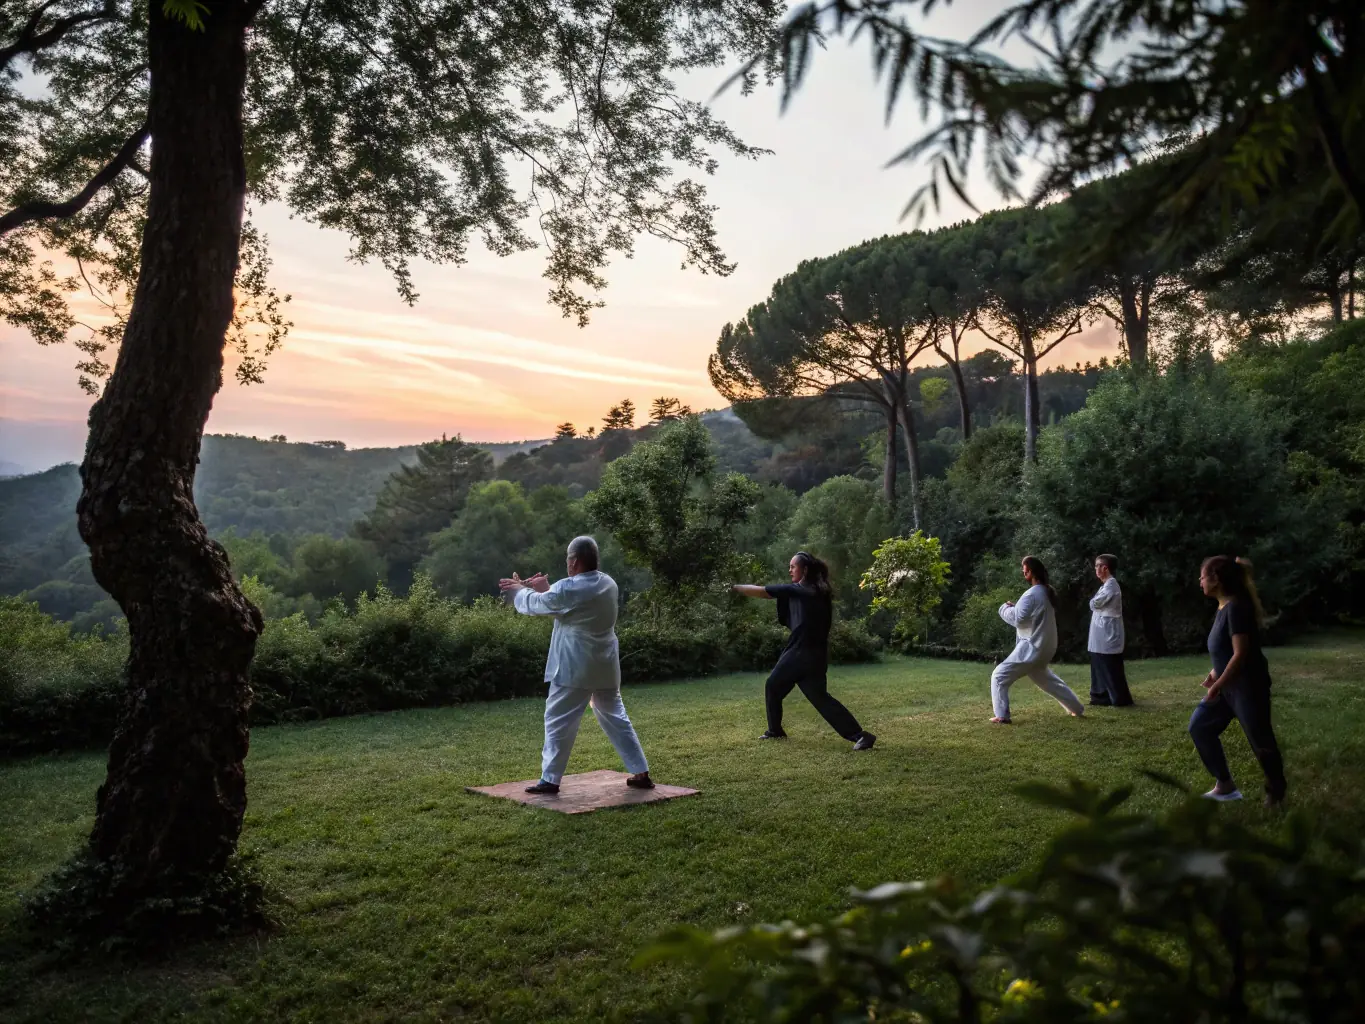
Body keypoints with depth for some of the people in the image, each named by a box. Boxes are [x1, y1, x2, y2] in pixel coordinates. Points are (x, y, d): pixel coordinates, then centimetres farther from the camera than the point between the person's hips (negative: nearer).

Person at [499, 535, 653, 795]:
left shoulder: (569, 588, -17)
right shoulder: (608, 584, 5)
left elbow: (536, 604, -1)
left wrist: (519, 590, 19)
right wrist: (546, 589, 20)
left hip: (575, 668, -7)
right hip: (605, 667, 7)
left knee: (558, 721, 4)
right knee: (616, 718, 15)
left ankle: (550, 780, 9)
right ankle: (641, 773, 15)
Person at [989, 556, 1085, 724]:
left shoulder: (1032, 594, -20)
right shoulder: (1048, 592, 10)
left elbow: (1018, 619, -20)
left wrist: (1005, 608, -3)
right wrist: (1015, 607, 7)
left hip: (1032, 647, -9)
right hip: (1045, 647, 9)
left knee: (999, 676, -6)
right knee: (1047, 679, 30)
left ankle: (1002, 716, -9)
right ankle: (1077, 708, 36)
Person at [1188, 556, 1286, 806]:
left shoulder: (1236, 607, -21)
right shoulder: (1224, 607, 9)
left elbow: (1241, 654, -23)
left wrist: (1217, 686, -19)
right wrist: (1215, 673, 12)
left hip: (1248, 686, -10)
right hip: (1228, 685, 10)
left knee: (1260, 742, 3)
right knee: (1199, 727, 8)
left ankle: (1276, 794, 21)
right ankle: (1225, 786, 16)